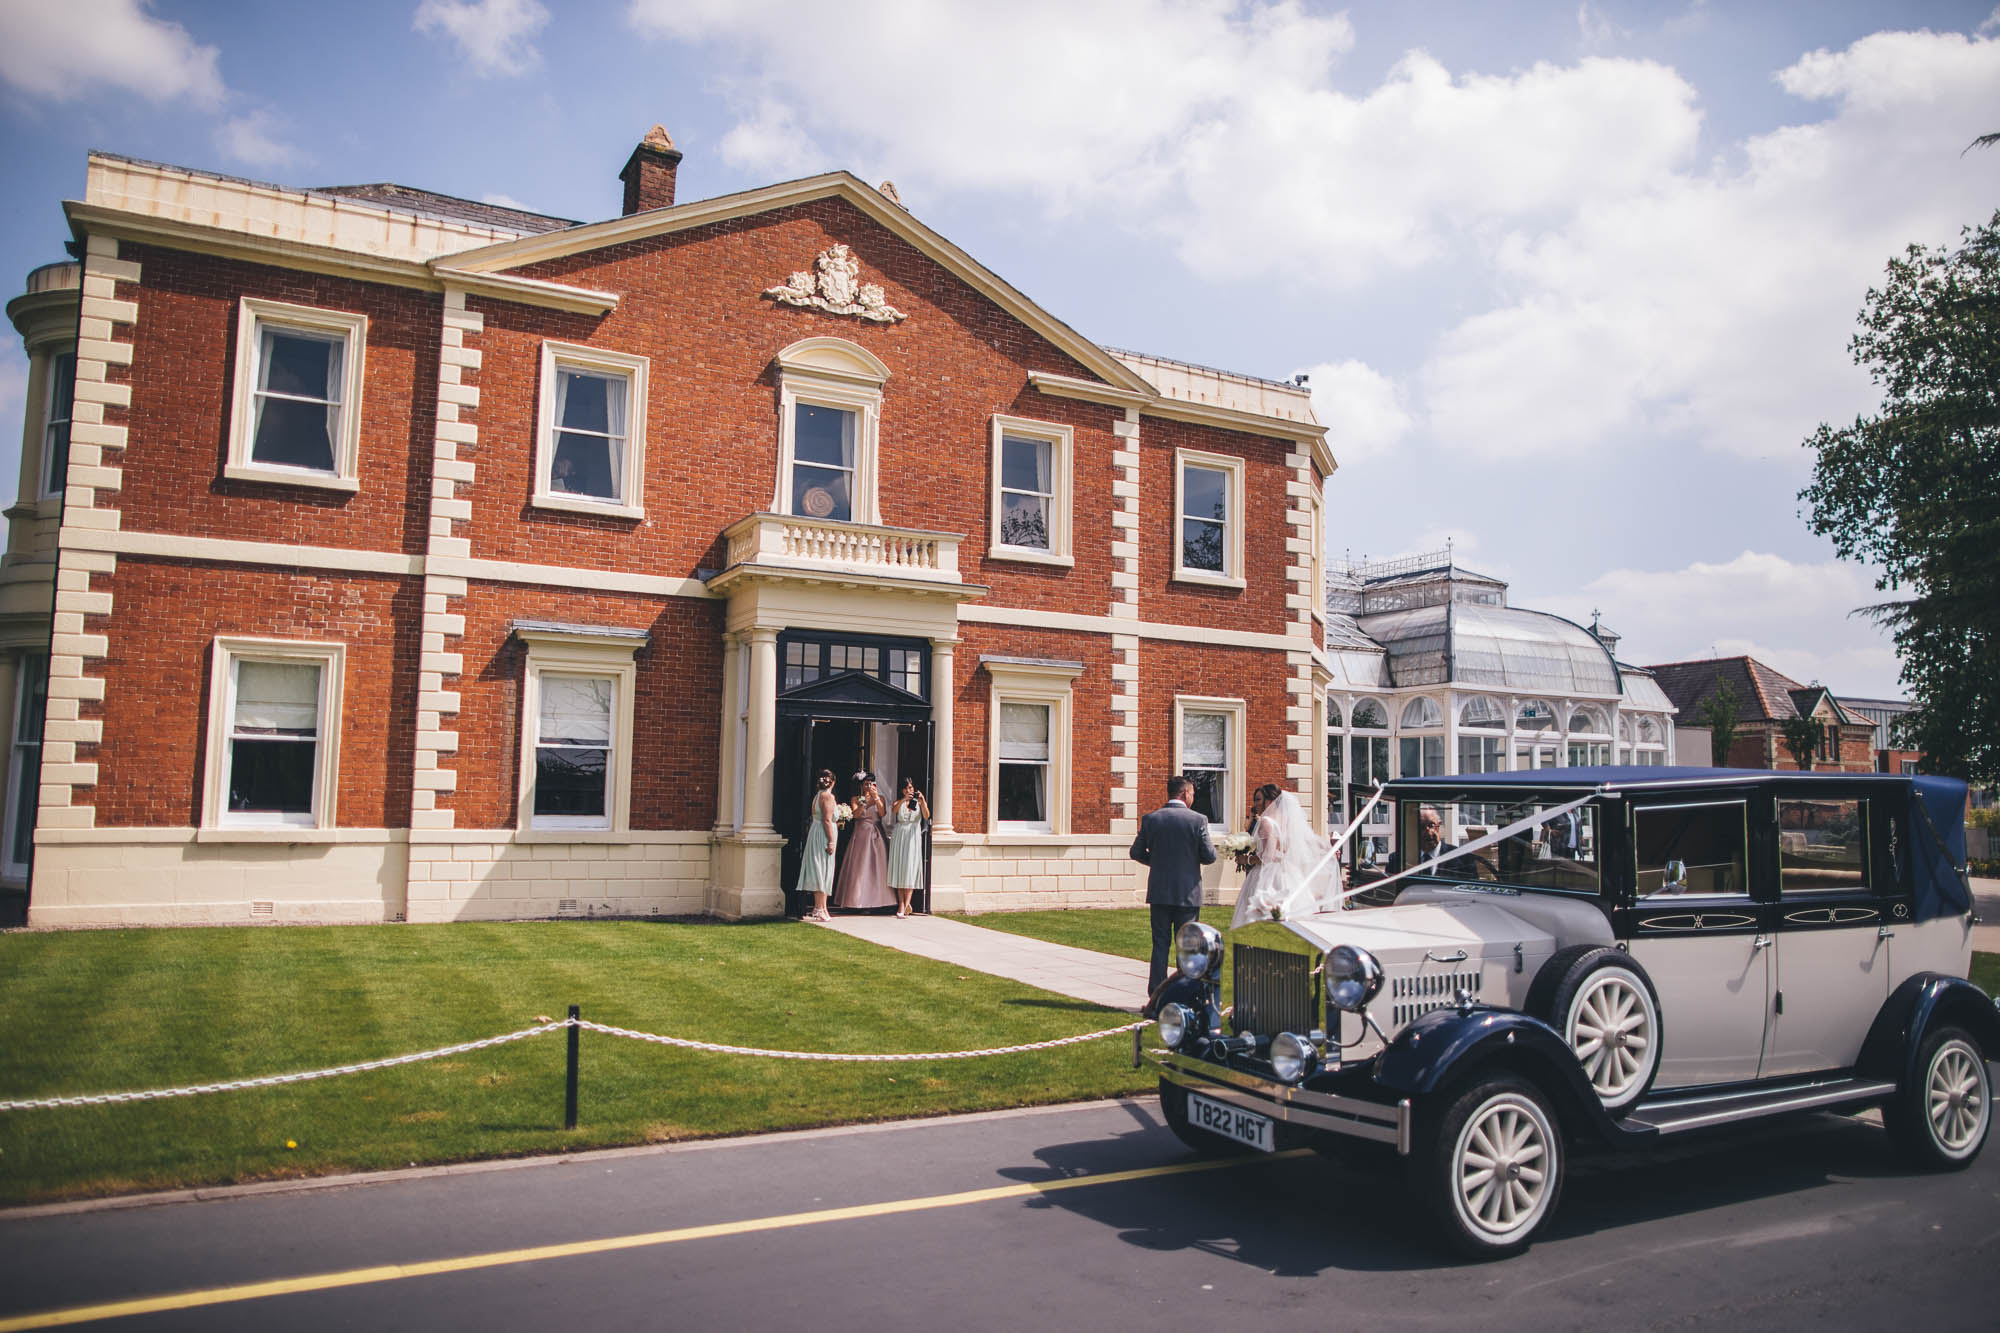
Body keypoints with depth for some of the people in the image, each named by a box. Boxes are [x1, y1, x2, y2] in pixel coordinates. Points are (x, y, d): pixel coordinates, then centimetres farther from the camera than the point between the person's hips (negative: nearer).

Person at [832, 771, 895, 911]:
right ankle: (859, 902, -6)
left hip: (876, 836, 1)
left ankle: (876, 900, -3)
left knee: (876, 866, -4)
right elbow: (856, 815, -8)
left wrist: (876, 798, -12)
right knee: (859, 867, -5)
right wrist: (863, 801, -18)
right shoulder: (856, 799, 8)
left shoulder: (880, 798, 10)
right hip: (861, 835, -1)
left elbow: (882, 813, -6)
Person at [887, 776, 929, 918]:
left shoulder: (919, 802, 10)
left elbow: (926, 816, -7)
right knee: (899, 868, -2)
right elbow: (894, 810, -13)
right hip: (899, 836, 1)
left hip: (913, 836, -1)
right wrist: (904, 799, -27)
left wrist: (922, 801, -19)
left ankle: (907, 903, -16)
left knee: (911, 868, -10)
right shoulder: (899, 802, 10)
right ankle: (901, 904, 0)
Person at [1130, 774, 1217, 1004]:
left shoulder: (1150, 819, -1)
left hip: (1159, 891, 2)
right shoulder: (1198, 820, -10)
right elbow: (1209, 856, -9)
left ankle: (1156, 996, 9)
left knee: (1160, 944, 9)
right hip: (1188, 892, -2)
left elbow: (1136, 852, 4)